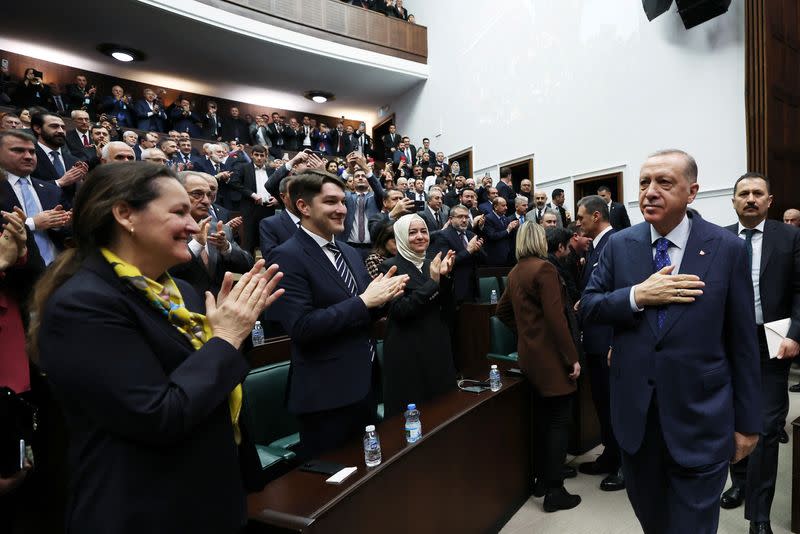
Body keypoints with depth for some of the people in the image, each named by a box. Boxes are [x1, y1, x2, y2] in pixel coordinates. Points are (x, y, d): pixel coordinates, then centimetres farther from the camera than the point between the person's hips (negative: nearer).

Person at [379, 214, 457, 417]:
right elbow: (399, 310, -19)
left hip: (438, 347, 6)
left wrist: (445, 277, -11)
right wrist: (432, 282, -19)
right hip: (407, 352, -5)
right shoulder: (391, 266, -8)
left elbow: (449, 312, 3)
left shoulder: (433, 265, 8)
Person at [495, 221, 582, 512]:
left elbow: (502, 310, 18)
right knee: (559, 421, 2)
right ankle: (554, 491, 10)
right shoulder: (544, 268, -15)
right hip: (551, 356, -8)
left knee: (543, 417, 18)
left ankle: (541, 479, 29)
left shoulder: (515, 272, 9)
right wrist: (572, 357, -16)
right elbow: (555, 317, -20)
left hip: (529, 354, 8)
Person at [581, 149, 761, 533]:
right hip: (635, 415, 3)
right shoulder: (619, 245, 0)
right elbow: (588, 307, 0)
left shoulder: (728, 248, -6)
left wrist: (747, 422, 0)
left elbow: (742, 341, -3)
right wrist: (637, 296, -18)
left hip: (700, 419, -2)